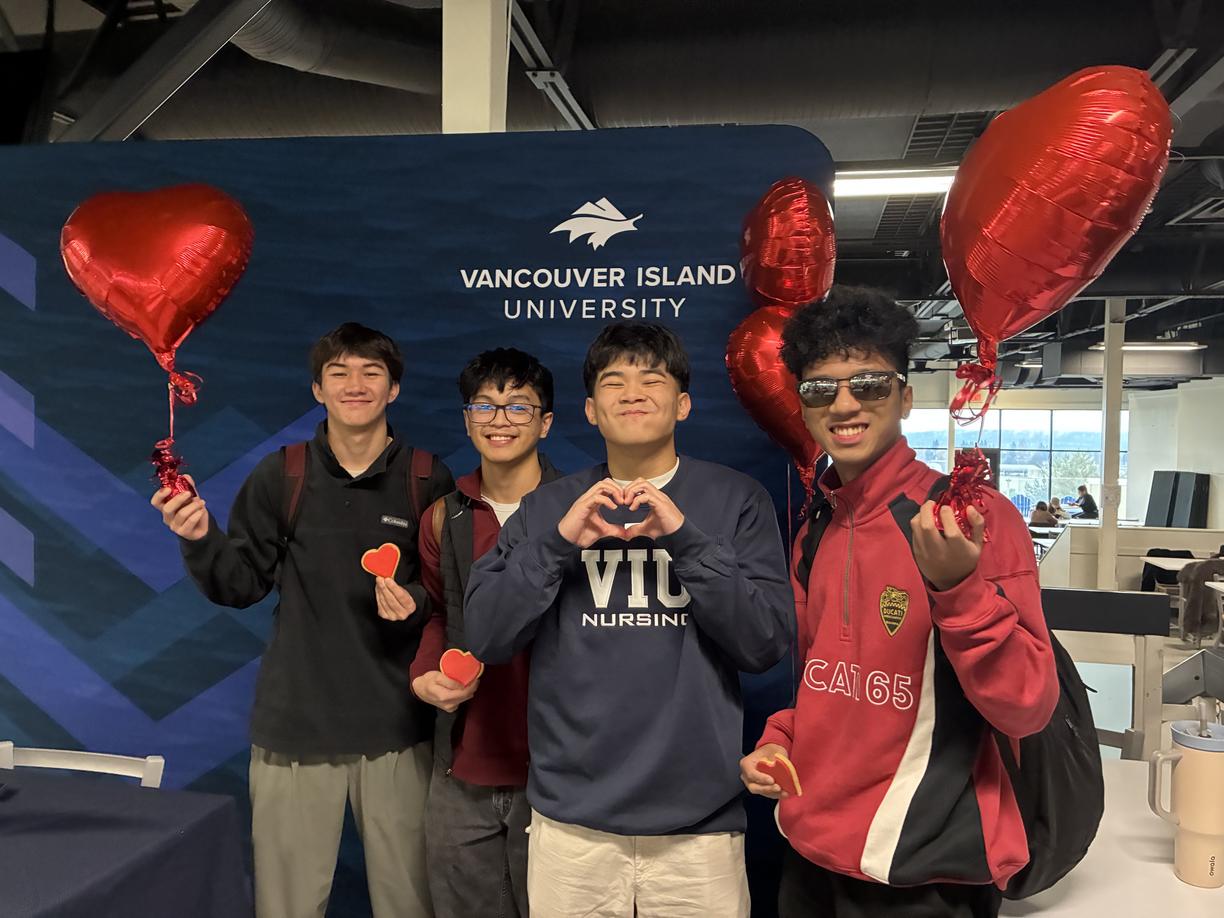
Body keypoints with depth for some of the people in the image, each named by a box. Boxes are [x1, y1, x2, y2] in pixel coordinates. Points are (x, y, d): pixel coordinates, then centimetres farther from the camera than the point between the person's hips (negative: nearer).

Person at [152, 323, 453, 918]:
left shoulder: (429, 483, -2)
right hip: (295, 722, 1)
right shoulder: (279, 477, 0)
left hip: (396, 728, 0)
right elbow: (242, 586, 4)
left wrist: (418, 605, -16)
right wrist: (201, 540, -13)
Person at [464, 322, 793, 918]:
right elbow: (486, 638, -3)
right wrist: (558, 542, -15)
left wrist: (686, 539, -19)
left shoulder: (736, 500, -1)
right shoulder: (547, 507, 4)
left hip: (699, 823, -1)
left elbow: (767, 643, -8)